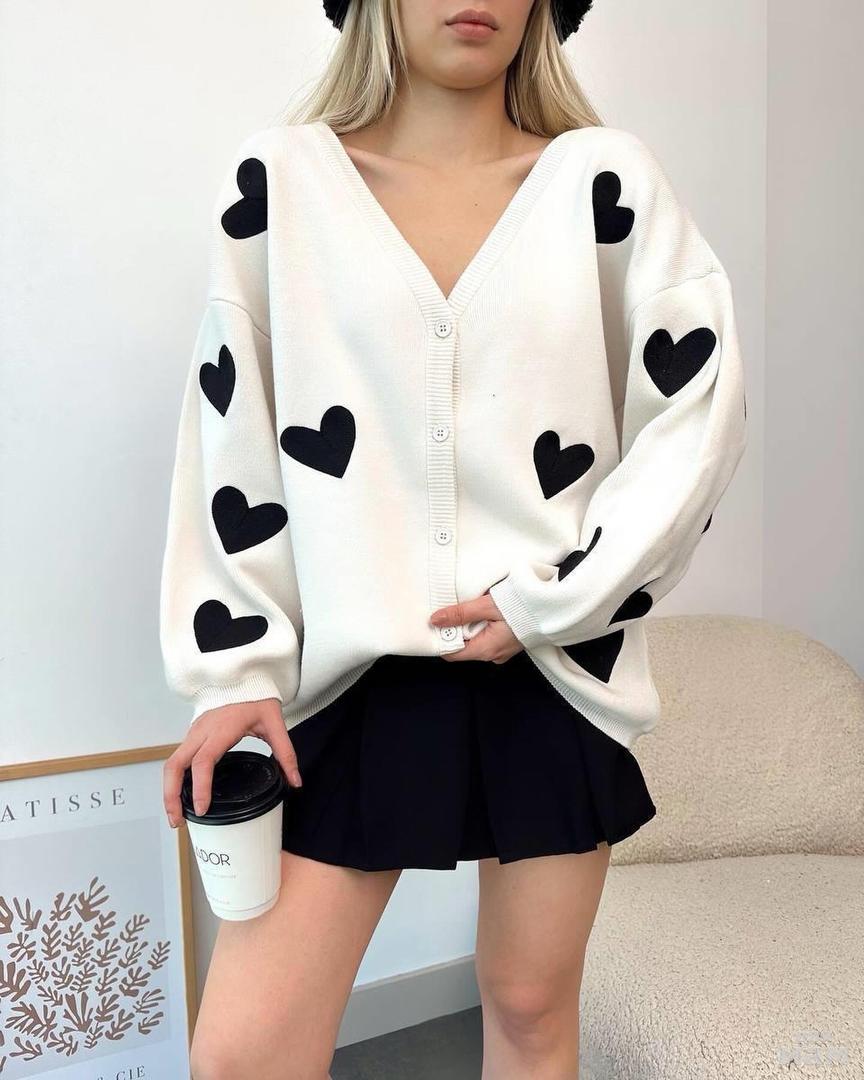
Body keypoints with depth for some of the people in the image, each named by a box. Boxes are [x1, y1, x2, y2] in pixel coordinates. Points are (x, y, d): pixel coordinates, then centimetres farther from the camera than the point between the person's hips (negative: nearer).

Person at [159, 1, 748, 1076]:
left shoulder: (607, 180, 4)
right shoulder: (279, 177, 4)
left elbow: (699, 412, 0)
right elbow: (229, 444, 2)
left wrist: (555, 600, -8)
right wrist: (235, 672, -3)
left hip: (557, 672, 1)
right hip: (349, 671, 0)